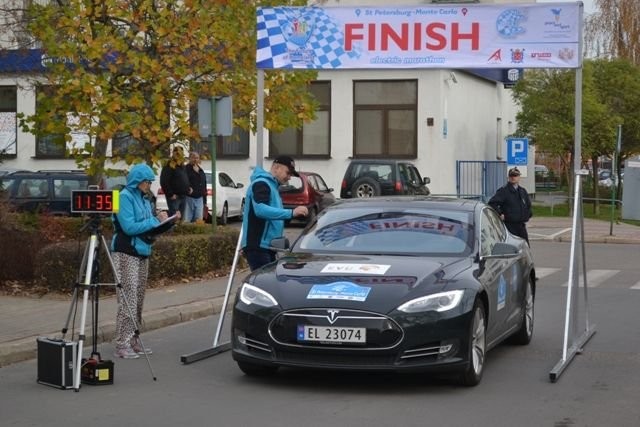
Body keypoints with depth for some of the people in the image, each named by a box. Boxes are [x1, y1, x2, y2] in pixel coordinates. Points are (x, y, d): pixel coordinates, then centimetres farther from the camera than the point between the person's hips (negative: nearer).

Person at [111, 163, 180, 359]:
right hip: (126, 254, -8)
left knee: (138, 300, 7)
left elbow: (149, 230, 18)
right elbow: (129, 227, -17)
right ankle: (122, 344, -9)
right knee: (127, 300, -10)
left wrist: (168, 222, 4)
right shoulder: (125, 197, -8)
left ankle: (133, 340, 12)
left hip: (143, 253, 8)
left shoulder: (144, 199, 16)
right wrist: (155, 220, -15)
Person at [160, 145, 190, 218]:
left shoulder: (183, 166, 15)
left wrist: (188, 190, 13)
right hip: (174, 197, -8)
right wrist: (171, 194, -17)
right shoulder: (169, 167, -11)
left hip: (183, 197, 8)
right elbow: (164, 182, -17)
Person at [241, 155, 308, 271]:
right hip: (257, 247, -10)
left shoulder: (272, 186, 21)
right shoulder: (261, 184, -11)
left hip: (267, 247, 10)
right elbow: (260, 210, -28)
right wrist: (291, 213, -33)